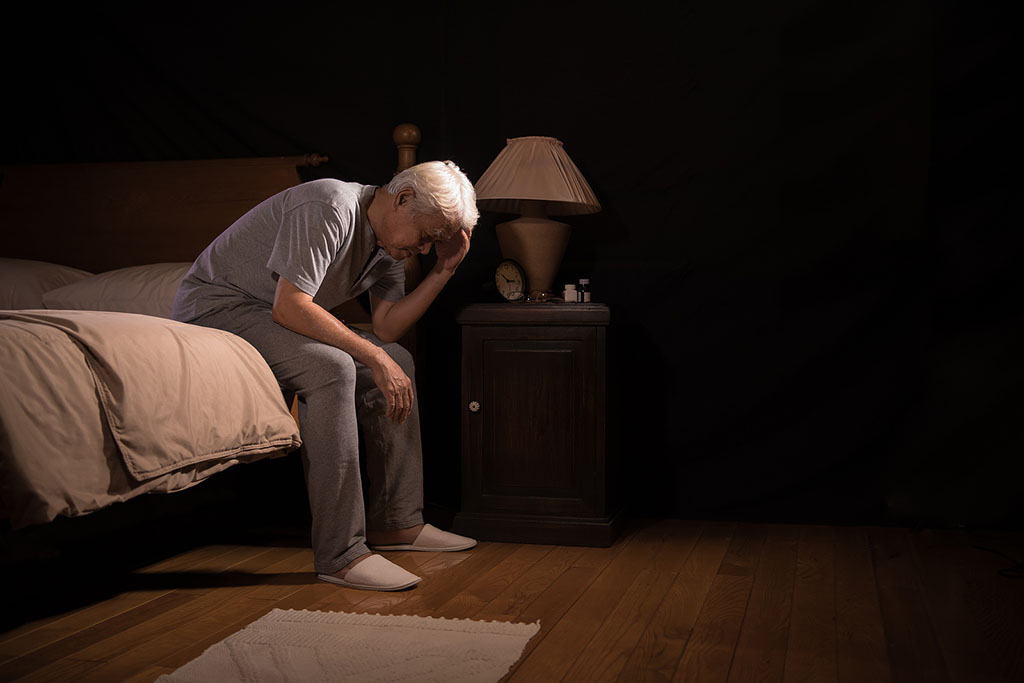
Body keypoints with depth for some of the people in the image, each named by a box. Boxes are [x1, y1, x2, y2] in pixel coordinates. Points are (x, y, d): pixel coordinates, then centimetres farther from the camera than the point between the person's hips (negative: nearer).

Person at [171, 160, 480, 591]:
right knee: (331, 368, -33)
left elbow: (387, 326, -2)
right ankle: (340, 554, -31)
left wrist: (444, 270, -9)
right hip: (215, 306, -10)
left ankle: (394, 523, 5)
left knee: (398, 361, 1)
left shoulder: (389, 243, 3)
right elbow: (289, 308, -32)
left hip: (283, 312, 10)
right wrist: (375, 358, -29)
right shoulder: (331, 208, -26)